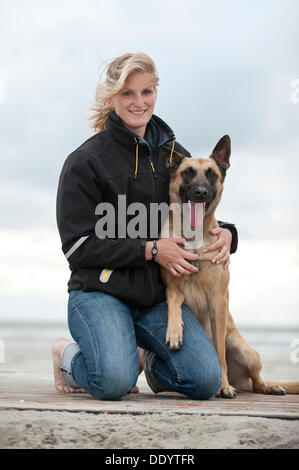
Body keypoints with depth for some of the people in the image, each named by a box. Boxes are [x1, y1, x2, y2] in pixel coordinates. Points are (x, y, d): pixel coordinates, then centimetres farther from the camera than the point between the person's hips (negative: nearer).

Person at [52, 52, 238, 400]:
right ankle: (68, 356, 5)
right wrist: (150, 250, -16)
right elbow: (78, 247, -7)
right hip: (100, 291, -4)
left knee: (206, 380, -19)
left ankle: (148, 359, 13)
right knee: (114, 382, -30)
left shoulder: (175, 155, 14)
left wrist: (225, 233, -1)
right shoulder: (85, 162, -2)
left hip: (159, 297, 4)